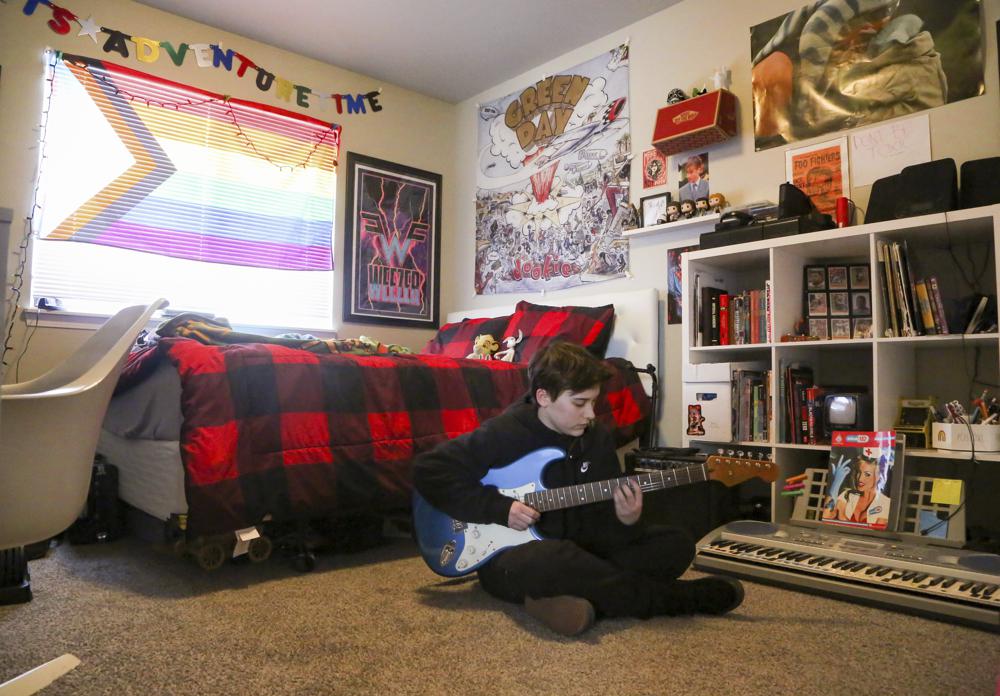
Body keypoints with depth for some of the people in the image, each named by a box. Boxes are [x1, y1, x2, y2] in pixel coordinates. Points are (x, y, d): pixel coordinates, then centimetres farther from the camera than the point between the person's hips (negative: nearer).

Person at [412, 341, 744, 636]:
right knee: (552, 559, -41)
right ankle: (677, 597, -19)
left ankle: (579, 596, -25)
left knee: (676, 544, -7)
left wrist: (626, 522, -17)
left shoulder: (597, 438, 3)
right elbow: (429, 469, -14)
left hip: (578, 552, 6)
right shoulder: (503, 433, -14)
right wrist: (500, 508, -19)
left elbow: (600, 518, 8)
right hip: (509, 558, -6)